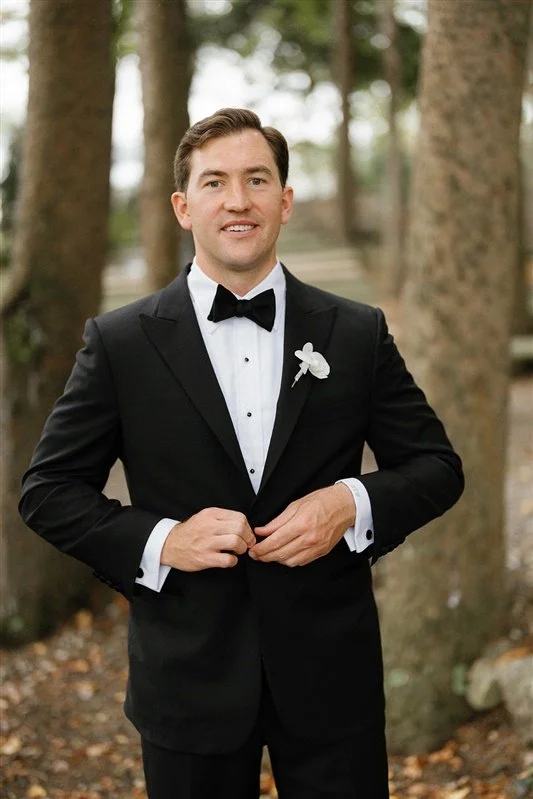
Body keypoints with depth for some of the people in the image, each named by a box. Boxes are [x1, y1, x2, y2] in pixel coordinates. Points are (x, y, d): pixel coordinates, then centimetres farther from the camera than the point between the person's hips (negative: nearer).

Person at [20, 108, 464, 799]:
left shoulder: (359, 333, 1)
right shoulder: (119, 343, -2)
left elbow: (437, 467, 7)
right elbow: (49, 490, 1)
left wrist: (351, 503, -13)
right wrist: (158, 542, -15)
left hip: (332, 675, 1)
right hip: (188, 682, 0)